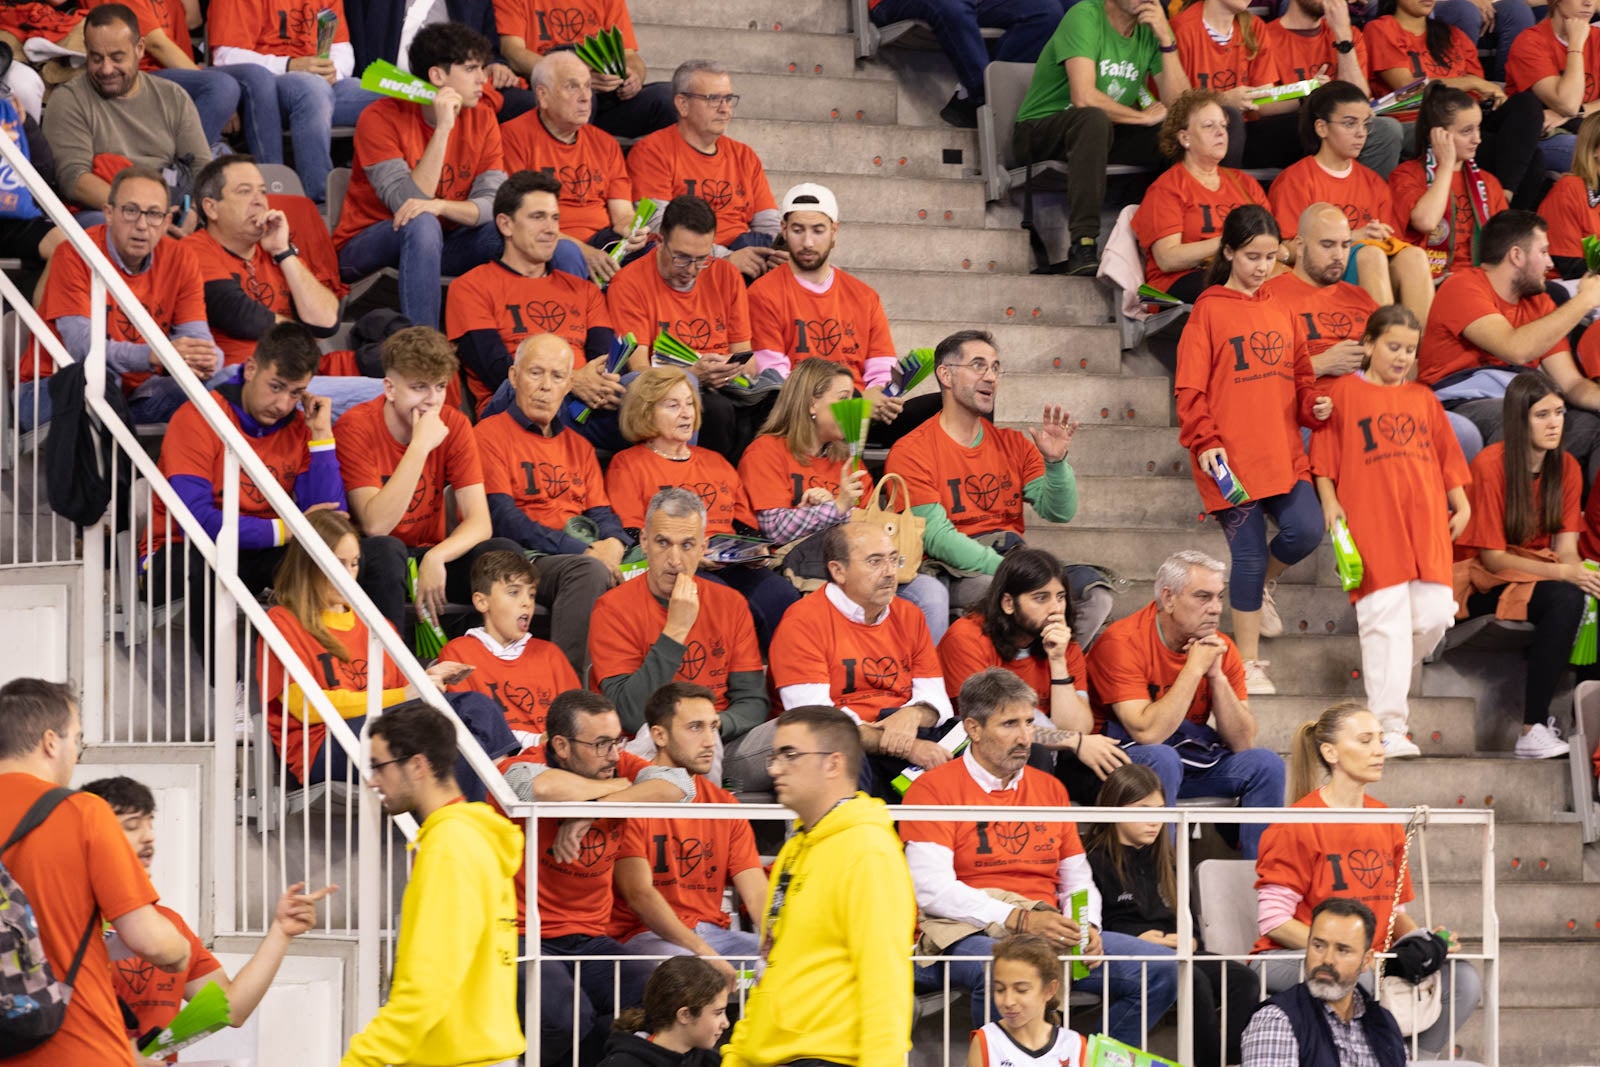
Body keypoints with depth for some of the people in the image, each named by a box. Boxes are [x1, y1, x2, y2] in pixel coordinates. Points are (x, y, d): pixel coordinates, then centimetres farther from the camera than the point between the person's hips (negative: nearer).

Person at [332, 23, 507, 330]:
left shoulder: (482, 120, 0)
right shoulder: (380, 118, -15)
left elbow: (492, 203, -12)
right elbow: (408, 203, -25)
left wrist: (441, 205, -33)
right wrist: (443, 129, -29)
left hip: (437, 247, 5)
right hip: (364, 249, -4)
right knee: (422, 224, -36)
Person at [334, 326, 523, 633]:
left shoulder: (454, 425, -3)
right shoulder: (357, 428, -15)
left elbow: (479, 522, -9)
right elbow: (375, 526, -25)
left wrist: (436, 557, -30)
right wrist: (420, 446, -28)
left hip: (430, 560, 4)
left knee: (505, 552, -21)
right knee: (385, 550, -36)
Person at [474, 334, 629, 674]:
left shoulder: (578, 445, 25)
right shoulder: (490, 435, 4)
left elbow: (601, 514, 18)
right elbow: (502, 519, -7)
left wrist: (613, 543, -9)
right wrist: (583, 551, -14)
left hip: (582, 556, 6)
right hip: (522, 560, -6)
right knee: (588, 571, -37)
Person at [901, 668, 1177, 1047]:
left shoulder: (1050, 789, 22)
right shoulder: (933, 789, 2)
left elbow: (1078, 880, 23)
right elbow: (932, 890, -10)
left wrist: (1086, 927, -1)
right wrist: (1018, 919, -19)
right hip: (968, 934, -6)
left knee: (1161, 972, -13)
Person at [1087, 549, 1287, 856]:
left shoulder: (1220, 648, -1)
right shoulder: (1122, 643, -18)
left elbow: (1242, 743, -4)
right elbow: (1149, 733, -29)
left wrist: (1217, 676, -16)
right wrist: (1194, 668, -24)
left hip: (1190, 757, 6)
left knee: (1265, 764, -12)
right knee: (1162, 759, -36)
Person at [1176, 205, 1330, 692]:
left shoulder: (1280, 310, 14)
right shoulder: (1210, 309, -2)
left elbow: (1297, 372, 21)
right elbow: (1190, 386, -5)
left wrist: (1312, 403, 0)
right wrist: (1205, 442, -14)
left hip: (1284, 452, 5)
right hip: (1233, 459, -5)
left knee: (1306, 531, -13)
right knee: (1249, 553, -2)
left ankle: (1261, 586, 21)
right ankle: (1249, 664, 10)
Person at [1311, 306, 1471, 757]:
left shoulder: (1423, 398, 17)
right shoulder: (1344, 392, 5)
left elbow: (1446, 455, 20)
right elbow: (1324, 454, 4)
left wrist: (1461, 503, 13)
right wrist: (1329, 500, -6)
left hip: (1426, 523, 5)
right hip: (1372, 521, -4)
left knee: (1435, 614, -4)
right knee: (1386, 620, -10)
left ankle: (1384, 676, 24)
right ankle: (1390, 728, -10)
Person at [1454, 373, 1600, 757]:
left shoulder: (1567, 468, 1)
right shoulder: (1490, 466, -17)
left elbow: (1566, 548, -4)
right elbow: (1492, 557, -18)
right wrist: (1564, 573, -28)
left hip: (1538, 576, 6)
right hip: (1483, 582, -5)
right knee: (1566, 599, -34)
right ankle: (1532, 731, -36)